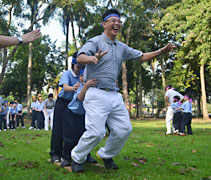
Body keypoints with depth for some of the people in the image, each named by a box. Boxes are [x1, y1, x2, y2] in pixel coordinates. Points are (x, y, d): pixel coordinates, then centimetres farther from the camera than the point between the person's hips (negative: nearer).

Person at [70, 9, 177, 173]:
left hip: (114, 95, 7)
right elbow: (80, 58, -19)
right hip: (96, 94, -7)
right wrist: (93, 58, -42)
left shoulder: (122, 47, 18)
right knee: (96, 132, -15)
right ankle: (77, 159, 11)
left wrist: (160, 52, 5)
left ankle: (106, 155, 27)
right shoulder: (95, 41, -3)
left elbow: (142, 57, 22)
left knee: (124, 129, 5)